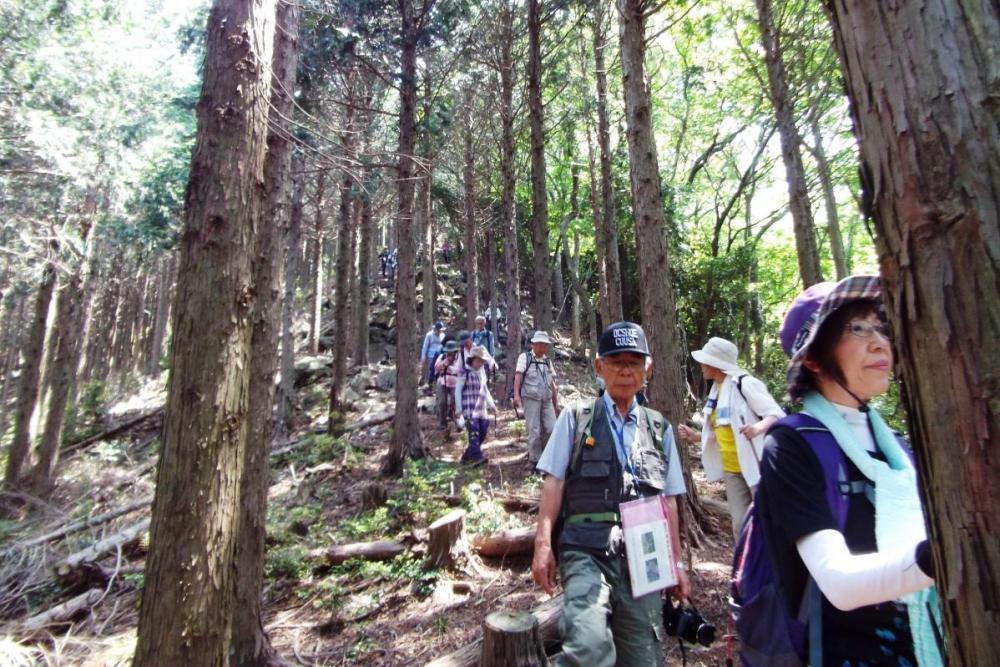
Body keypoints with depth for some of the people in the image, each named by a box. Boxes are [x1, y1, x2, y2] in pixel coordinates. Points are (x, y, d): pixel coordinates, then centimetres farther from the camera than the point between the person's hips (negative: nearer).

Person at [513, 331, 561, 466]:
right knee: (534, 431, -3)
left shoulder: (548, 361, 19)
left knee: (552, 429, -3)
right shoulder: (525, 357, 4)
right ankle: (535, 460, 10)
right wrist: (516, 395, -22)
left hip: (547, 400, 5)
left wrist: (556, 403, 16)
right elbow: (518, 376, -8)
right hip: (530, 399, -5)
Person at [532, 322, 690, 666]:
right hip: (585, 552, -3)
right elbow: (554, 483, 0)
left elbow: (668, 501, 15)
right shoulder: (575, 418, 4)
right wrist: (543, 543, -8)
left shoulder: (660, 429, 13)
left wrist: (675, 561, 17)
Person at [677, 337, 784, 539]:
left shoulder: (745, 383, -12)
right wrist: (695, 436, 8)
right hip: (732, 470, 8)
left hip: (757, 466, -7)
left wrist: (759, 426, -34)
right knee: (740, 526, 10)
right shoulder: (717, 390, 11)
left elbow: (777, 414, -15)